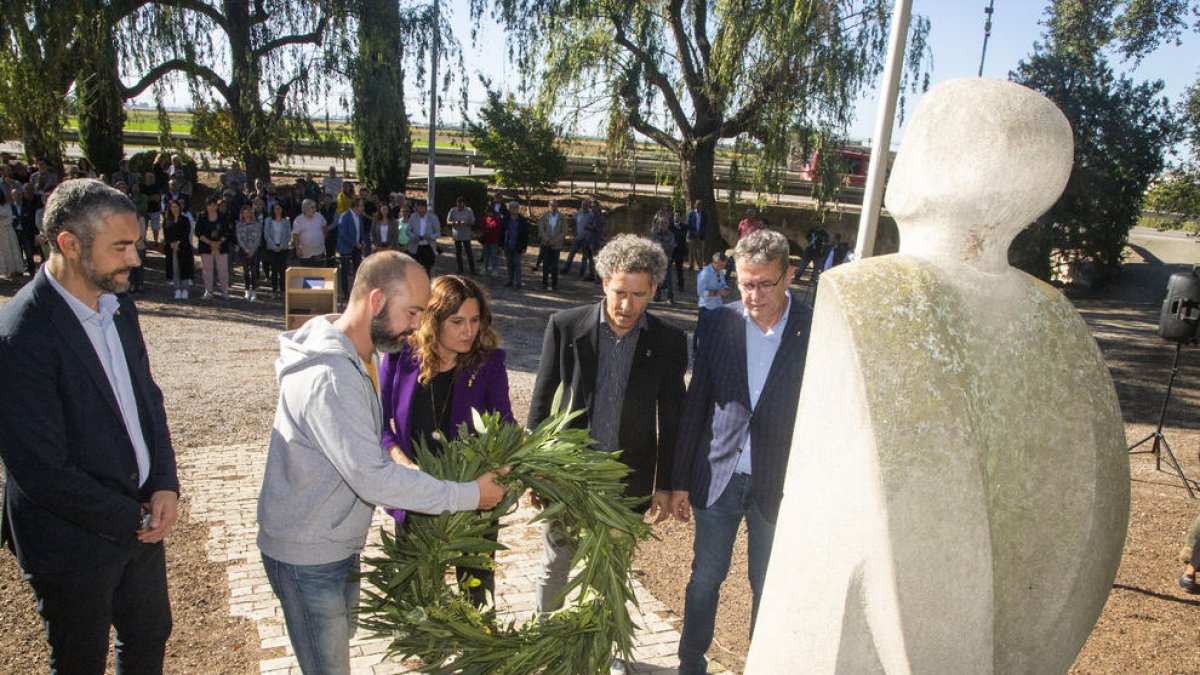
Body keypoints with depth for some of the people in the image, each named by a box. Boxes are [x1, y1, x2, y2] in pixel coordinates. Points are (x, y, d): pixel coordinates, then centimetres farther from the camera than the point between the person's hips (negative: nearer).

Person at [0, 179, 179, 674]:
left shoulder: (118, 306, -1)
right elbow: (42, 471, -24)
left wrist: (165, 485, -6)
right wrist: (131, 520, -15)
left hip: (140, 518, 6)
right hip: (73, 543, -6)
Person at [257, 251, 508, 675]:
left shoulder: (355, 357, 3)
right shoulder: (330, 377, -31)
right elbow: (372, 478, -32)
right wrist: (468, 495, -26)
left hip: (339, 545, 10)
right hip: (307, 559, -9)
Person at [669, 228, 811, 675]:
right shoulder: (716, 324, -4)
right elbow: (694, 406, 1)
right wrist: (679, 481, 3)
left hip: (778, 485, -1)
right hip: (717, 477, 2)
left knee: (768, 588, 14)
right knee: (704, 579, 14)